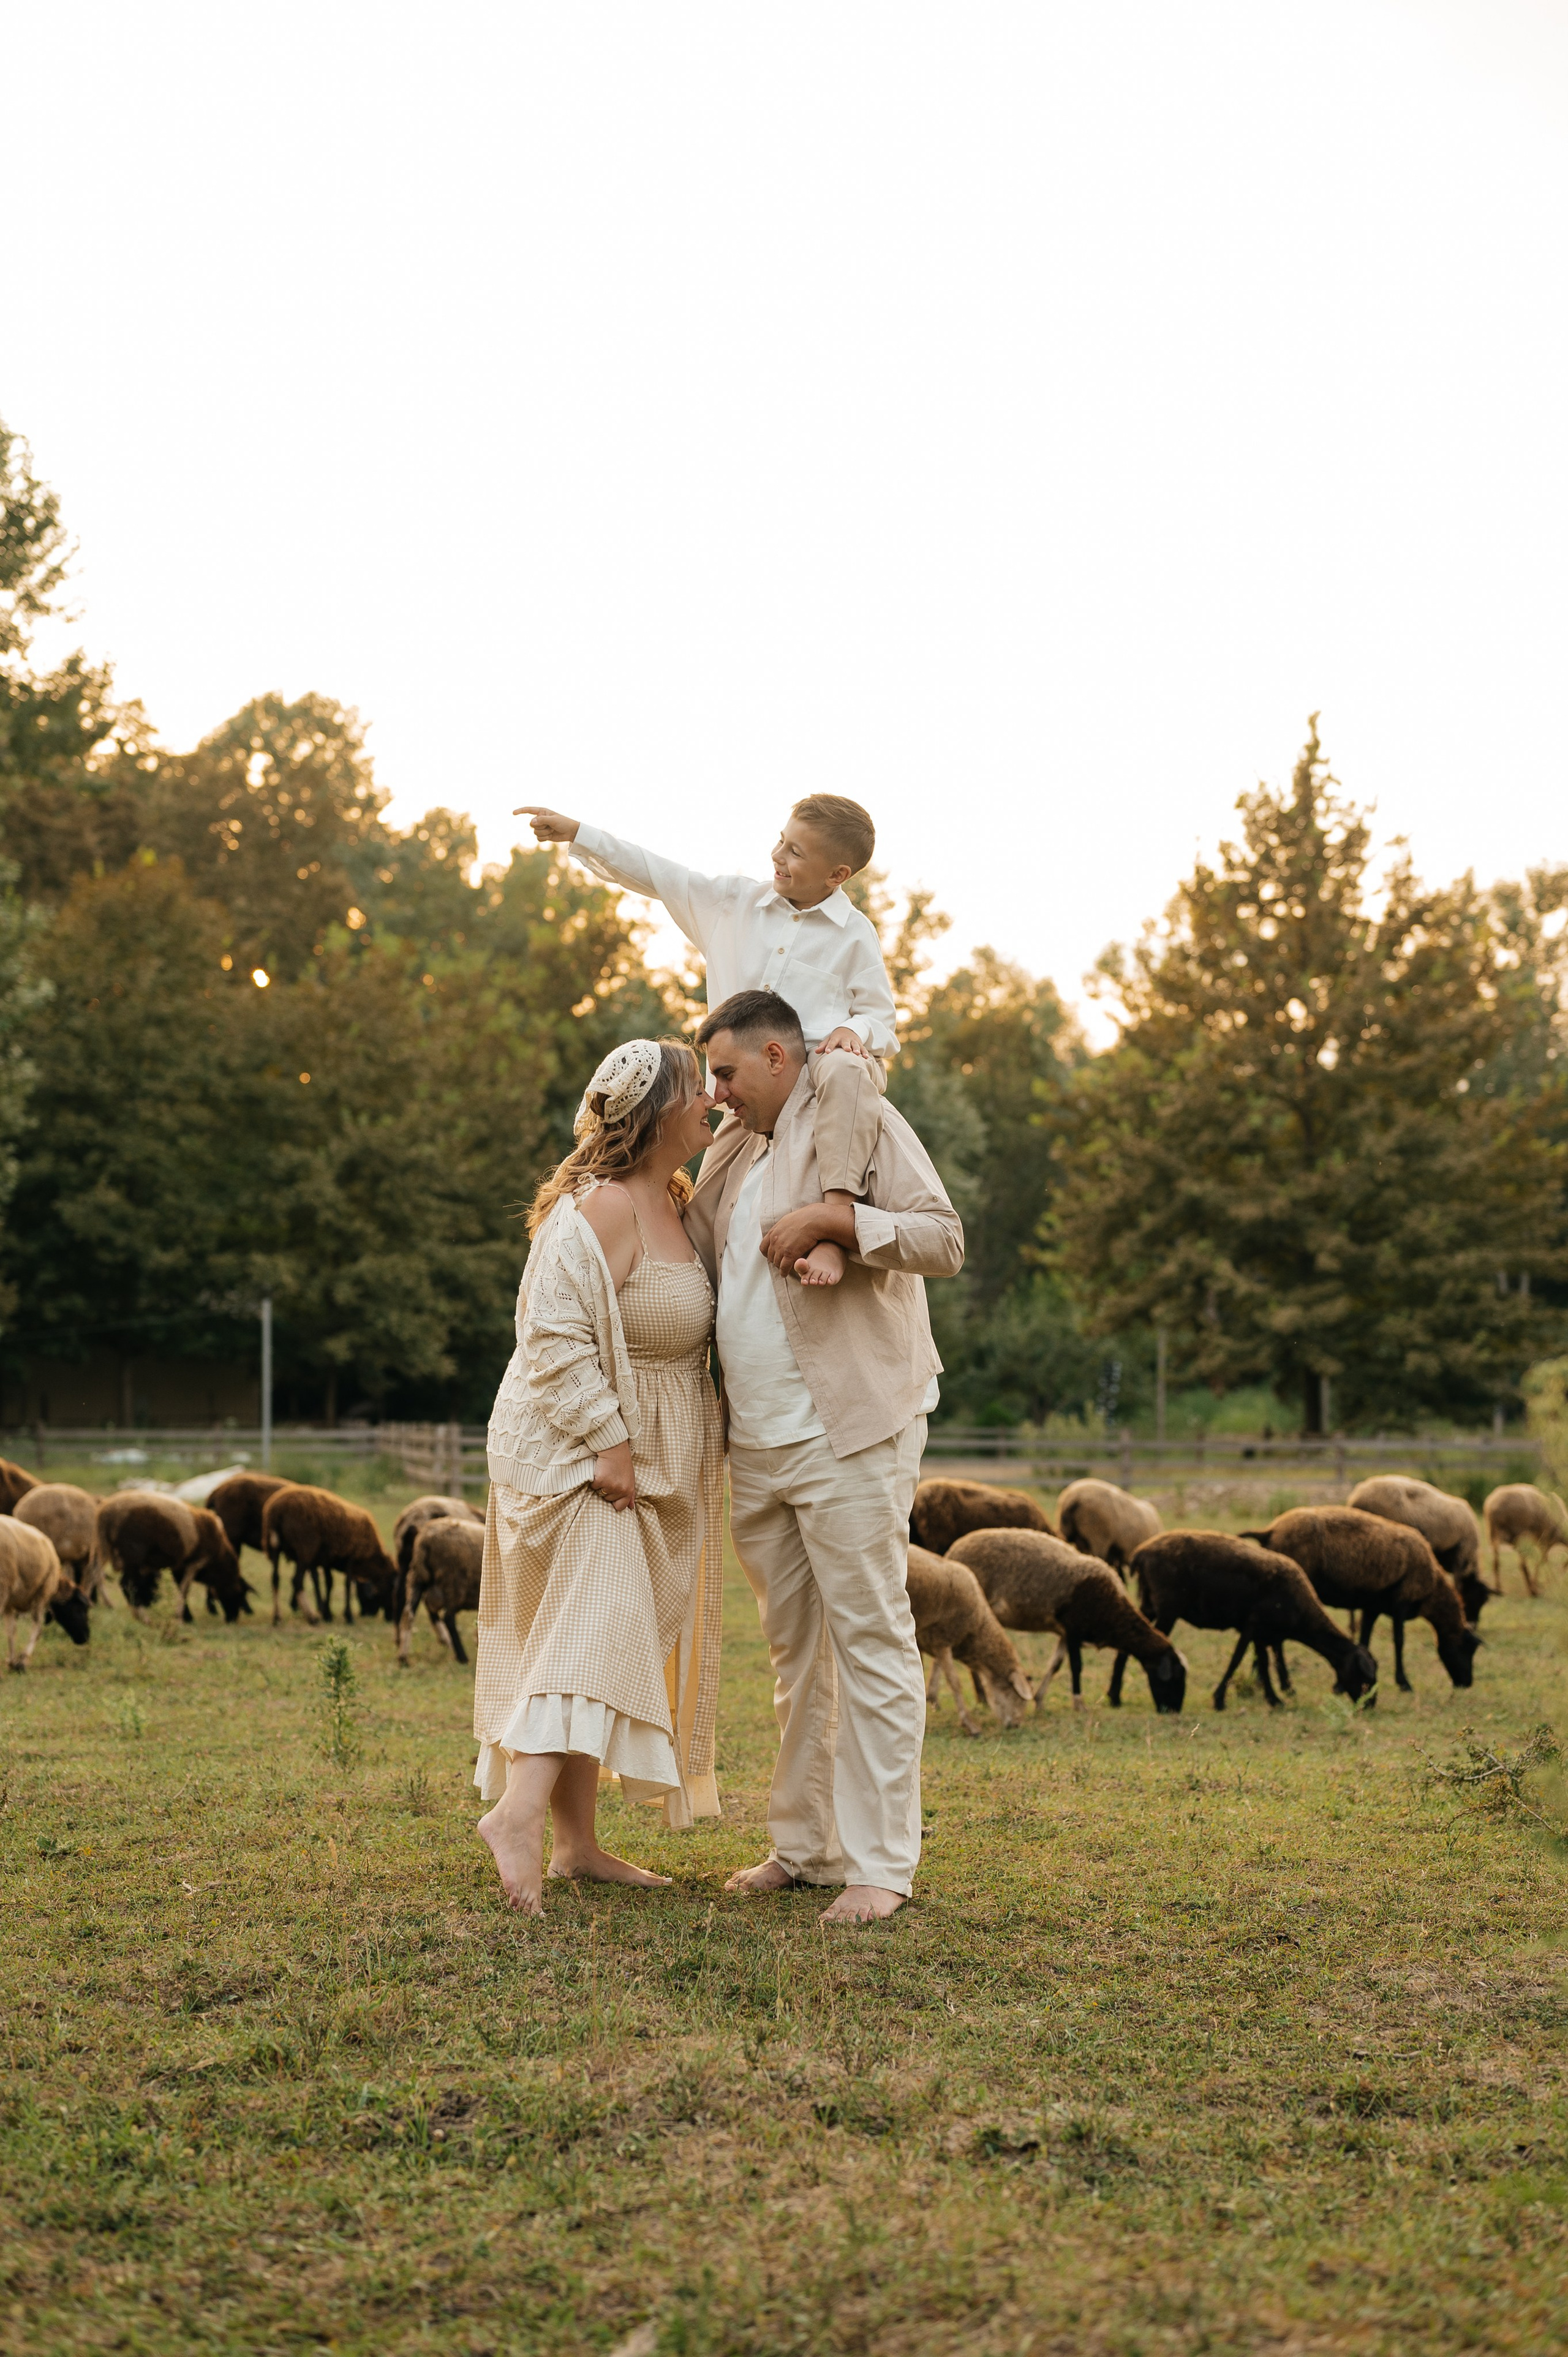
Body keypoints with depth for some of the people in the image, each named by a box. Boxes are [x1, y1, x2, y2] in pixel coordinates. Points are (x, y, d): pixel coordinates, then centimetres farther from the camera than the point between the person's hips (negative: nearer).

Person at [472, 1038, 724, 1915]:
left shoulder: (673, 1199, 11)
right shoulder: (603, 1208, -20)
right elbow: (555, 1333, -25)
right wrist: (607, 1439, -25)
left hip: (639, 1458, 10)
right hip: (578, 1451, -10)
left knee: (595, 1637, 11)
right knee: (596, 1623, -23)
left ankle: (578, 1841, 16)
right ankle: (520, 1810, -35)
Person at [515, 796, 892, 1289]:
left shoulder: (854, 935, -1)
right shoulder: (734, 902, 10)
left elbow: (883, 1022, 3)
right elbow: (659, 876, 11)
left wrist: (855, 1031, -21)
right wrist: (577, 833, 6)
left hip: (817, 1061, -6)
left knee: (844, 1071, -42)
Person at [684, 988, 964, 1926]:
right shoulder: (734, 1152, 20)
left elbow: (944, 1240, -13)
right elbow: (692, 1261, 34)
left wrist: (833, 1217, -21)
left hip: (850, 1433, -8)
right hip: (758, 1442, 8)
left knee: (870, 1640, -6)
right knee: (795, 1650, 12)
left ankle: (879, 1864, -5)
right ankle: (805, 1844, 19)